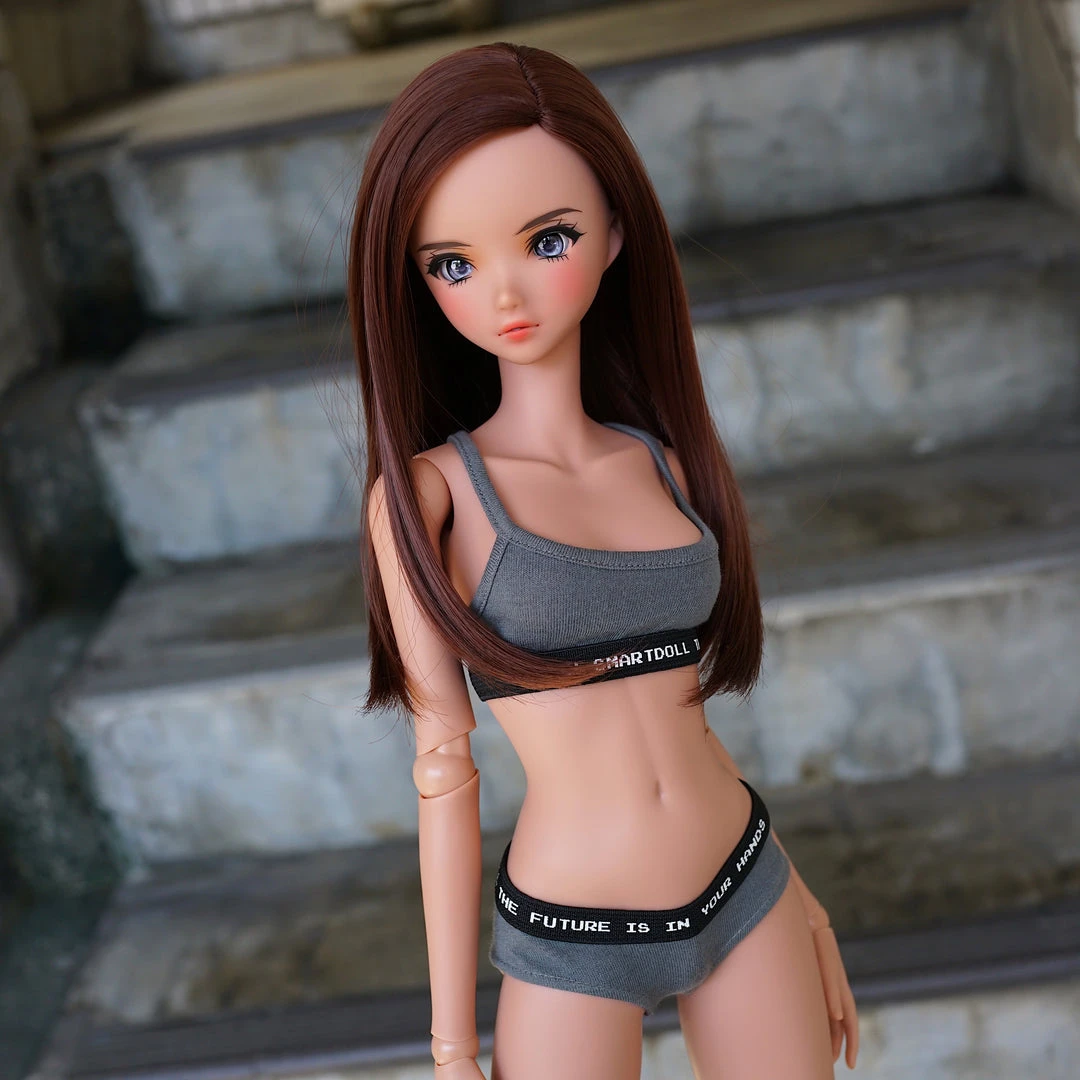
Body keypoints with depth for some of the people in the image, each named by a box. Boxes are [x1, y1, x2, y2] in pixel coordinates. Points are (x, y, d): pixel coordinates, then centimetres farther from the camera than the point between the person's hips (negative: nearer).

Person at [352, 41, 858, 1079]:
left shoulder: (662, 460, 2)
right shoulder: (426, 492, -9)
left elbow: (676, 701, 9)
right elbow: (443, 767, -8)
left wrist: (793, 897, 15)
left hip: (747, 894, 4)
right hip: (570, 943, -3)